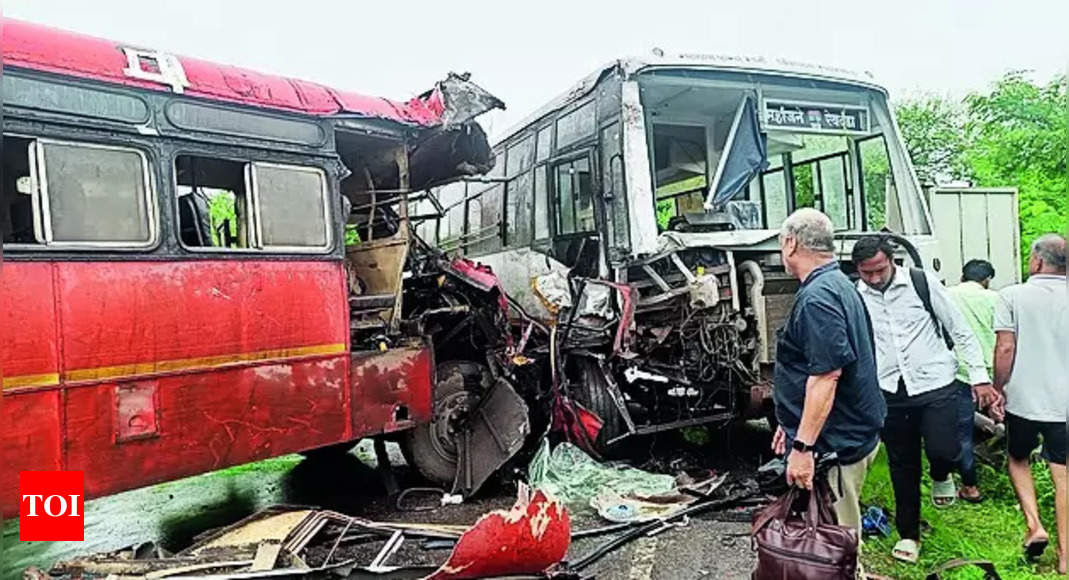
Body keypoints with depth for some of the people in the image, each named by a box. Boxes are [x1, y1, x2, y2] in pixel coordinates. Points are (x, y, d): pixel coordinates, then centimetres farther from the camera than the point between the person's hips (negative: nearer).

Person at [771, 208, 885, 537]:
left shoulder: (817, 297, -19)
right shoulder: (838, 285, 15)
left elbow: (826, 375, -26)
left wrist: (803, 445, -25)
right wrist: (793, 427, 25)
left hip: (834, 445, -10)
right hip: (848, 435, 10)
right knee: (841, 535, 19)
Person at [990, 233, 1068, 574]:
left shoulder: (1013, 296, -7)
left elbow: (1006, 349, -10)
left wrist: (998, 390, 0)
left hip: (1023, 399, -2)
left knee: (1018, 460, 21)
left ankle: (1034, 525, 7)